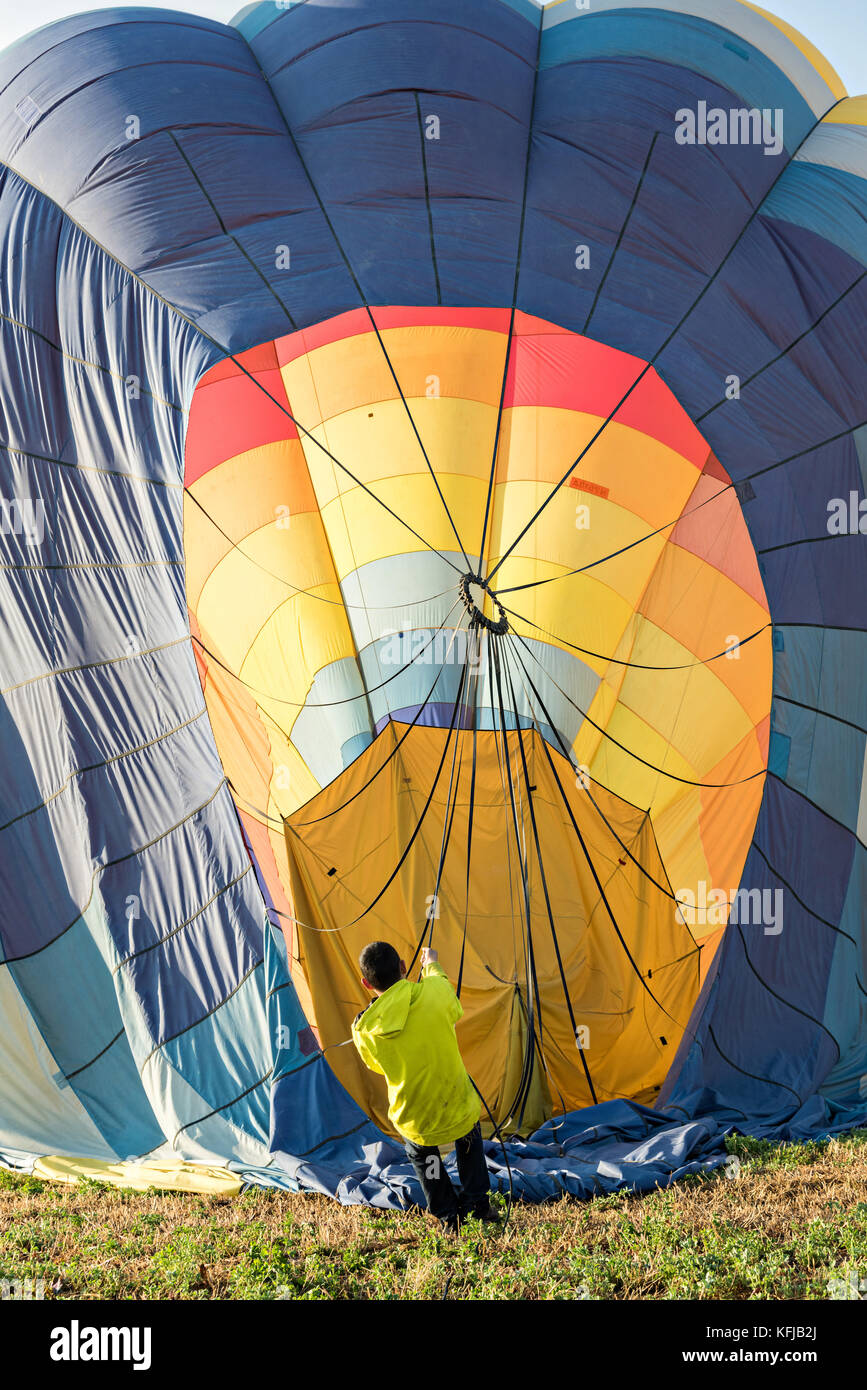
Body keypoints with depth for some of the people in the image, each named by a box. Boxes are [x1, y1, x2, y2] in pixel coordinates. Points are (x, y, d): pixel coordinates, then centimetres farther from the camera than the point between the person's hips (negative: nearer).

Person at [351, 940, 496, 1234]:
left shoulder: (364, 1030, -15)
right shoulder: (434, 991, -19)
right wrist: (431, 965, 25)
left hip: (416, 1127, 0)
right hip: (459, 1114, 0)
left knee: (419, 1154, 35)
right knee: (470, 1139, 35)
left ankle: (447, 1215, 31)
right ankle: (478, 1202, 35)